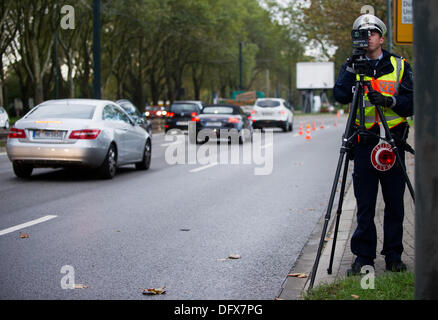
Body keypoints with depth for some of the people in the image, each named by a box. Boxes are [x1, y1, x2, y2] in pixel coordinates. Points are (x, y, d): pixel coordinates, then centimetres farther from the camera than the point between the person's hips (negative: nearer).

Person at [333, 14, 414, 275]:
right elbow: (341, 96, -8)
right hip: (364, 143, 0)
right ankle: (363, 256, 9)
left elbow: (412, 104, 1)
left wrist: (390, 101, -17)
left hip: (393, 142, 0)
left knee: (394, 202, 4)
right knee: (364, 204, 1)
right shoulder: (352, 66, 9)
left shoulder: (400, 66, 8)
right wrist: (353, 69, -17)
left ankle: (394, 256, 15)